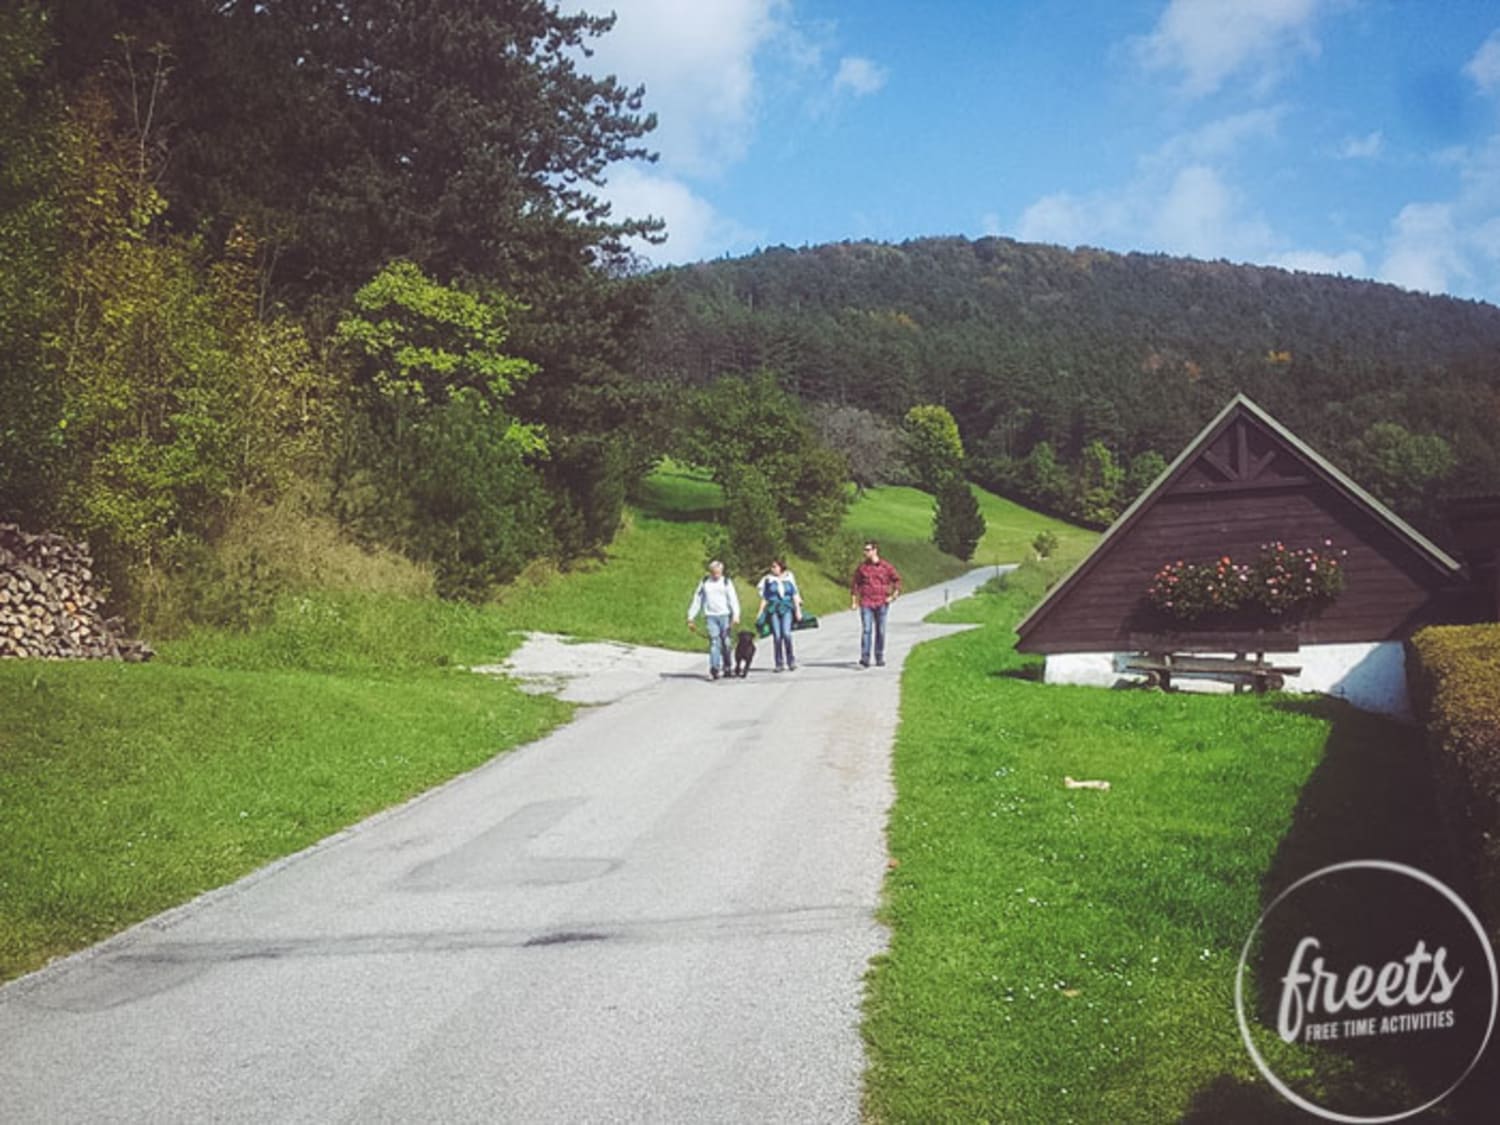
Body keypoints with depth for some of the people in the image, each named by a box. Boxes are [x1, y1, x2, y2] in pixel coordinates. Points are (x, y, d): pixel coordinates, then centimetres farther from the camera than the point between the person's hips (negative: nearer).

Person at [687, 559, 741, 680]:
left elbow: (733, 599, -4)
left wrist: (736, 615, -17)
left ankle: (726, 666, 19)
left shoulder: (726, 582, 4)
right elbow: (697, 599, 13)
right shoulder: (704, 582, 11)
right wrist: (691, 617, 9)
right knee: (714, 642, -9)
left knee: (725, 642, 2)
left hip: (724, 615, -1)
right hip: (710, 616, 1)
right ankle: (714, 669, -12)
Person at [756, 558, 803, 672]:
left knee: (786, 633, -18)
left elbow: (795, 595, 12)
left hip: (786, 609, 0)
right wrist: (760, 612, 2)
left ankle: (790, 660, -5)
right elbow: (765, 598, 10)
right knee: (777, 636, -6)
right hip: (773, 610, 1)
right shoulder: (768, 580, 9)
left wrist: (798, 610, 5)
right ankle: (779, 663, 1)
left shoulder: (788, 579, 11)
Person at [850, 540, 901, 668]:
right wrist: (853, 601, 3)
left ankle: (880, 658, 18)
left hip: (881, 604, 0)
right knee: (866, 630, -11)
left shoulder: (886, 567, 1)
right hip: (866, 604, 0)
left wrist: (893, 596, 2)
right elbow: (854, 584, 9)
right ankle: (865, 659, -14)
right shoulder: (861, 567, 4)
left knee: (880, 631, 7)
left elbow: (897, 580, 10)